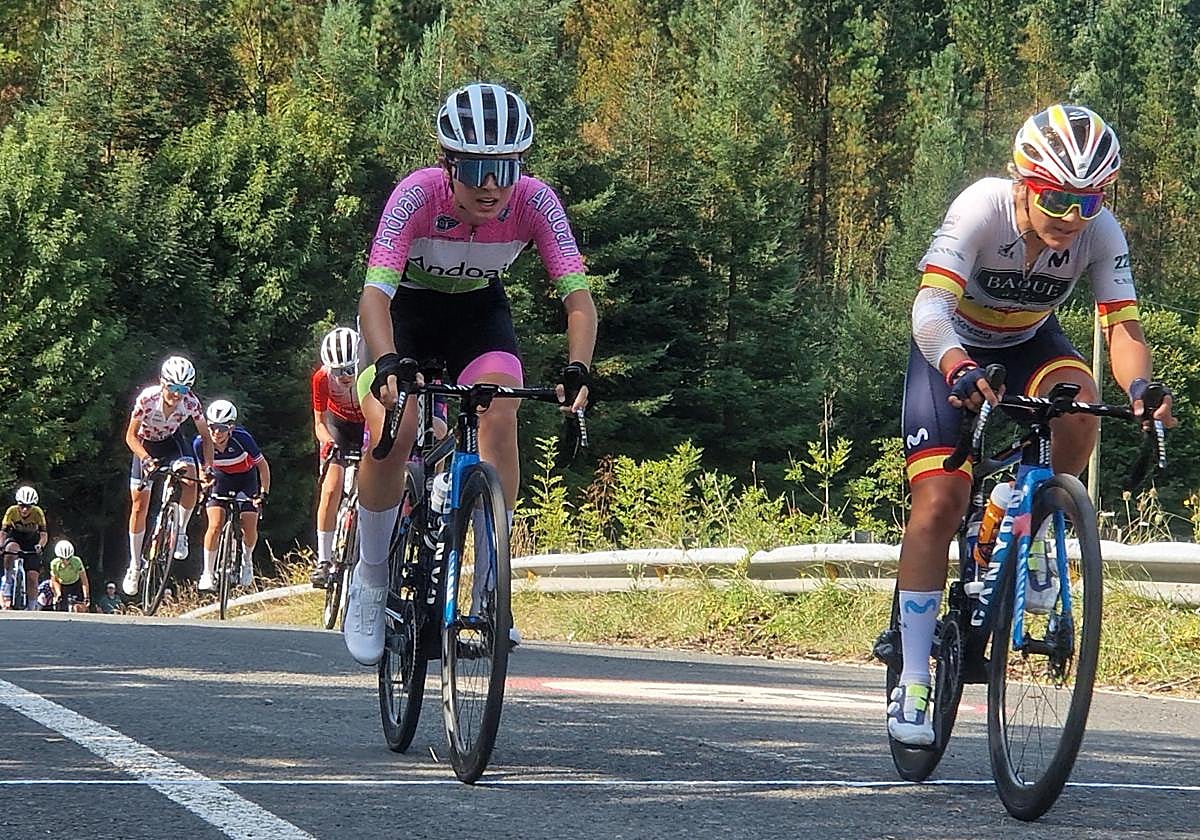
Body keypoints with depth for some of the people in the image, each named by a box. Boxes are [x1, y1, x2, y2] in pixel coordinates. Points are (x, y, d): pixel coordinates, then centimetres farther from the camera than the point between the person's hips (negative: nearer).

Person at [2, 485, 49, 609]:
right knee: (11, 548, -39)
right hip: (15, 537, 0)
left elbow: (43, 534, -27)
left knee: (32, 576, -12)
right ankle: (7, 580, -23)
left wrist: (40, 545, -48)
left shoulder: (38, 513, -23)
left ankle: (31, 609, 1)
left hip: (32, 541, 0)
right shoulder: (12, 511, -22)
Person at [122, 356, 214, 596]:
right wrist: (146, 459, -42)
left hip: (172, 442, 1)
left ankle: (180, 533, -6)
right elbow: (131, 436, -26)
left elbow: (205, 437, -14)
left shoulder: (191, 402, -27)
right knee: (139, 506, -3)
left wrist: (209, 467, -26)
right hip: (146, 445, -1)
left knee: (190, 482, -29)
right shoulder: (147, 398, -32)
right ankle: (135, 565, 10)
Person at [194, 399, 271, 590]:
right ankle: (207, 574, -5)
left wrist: (264, 492, -21)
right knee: (215, 526, -17)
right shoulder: (201, 443, -27)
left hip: (246, 478, -1)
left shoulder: (242, 439, -33)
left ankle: (247, 559, 23)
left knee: (249, 529, -10)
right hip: (221, 479, 1)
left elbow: (262, 465, -18)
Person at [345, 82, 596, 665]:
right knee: (392, 437, -24)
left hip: (478, 311, 2)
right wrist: (387, 364, -57)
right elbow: (375, 293, -39)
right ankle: (371, 580, -1)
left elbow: (577, 295, -30)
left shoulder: (534, 203, -26)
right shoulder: (418, 194, -32)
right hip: (405, 311, -2)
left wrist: (577, 370, -48)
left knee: (499, 421, -25)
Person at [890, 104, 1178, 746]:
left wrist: (1139, 390, -51)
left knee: (1078, 402, -32)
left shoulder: (1100, 234, -24)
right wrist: (959, 370, -63)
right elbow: (930, 306, -43)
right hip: (954, 350, -2)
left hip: (1029, 344, 3)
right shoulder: (982, 209, -33)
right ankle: (913, 681, -9)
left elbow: (1121, 324, -30)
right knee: (939, 503, -16)